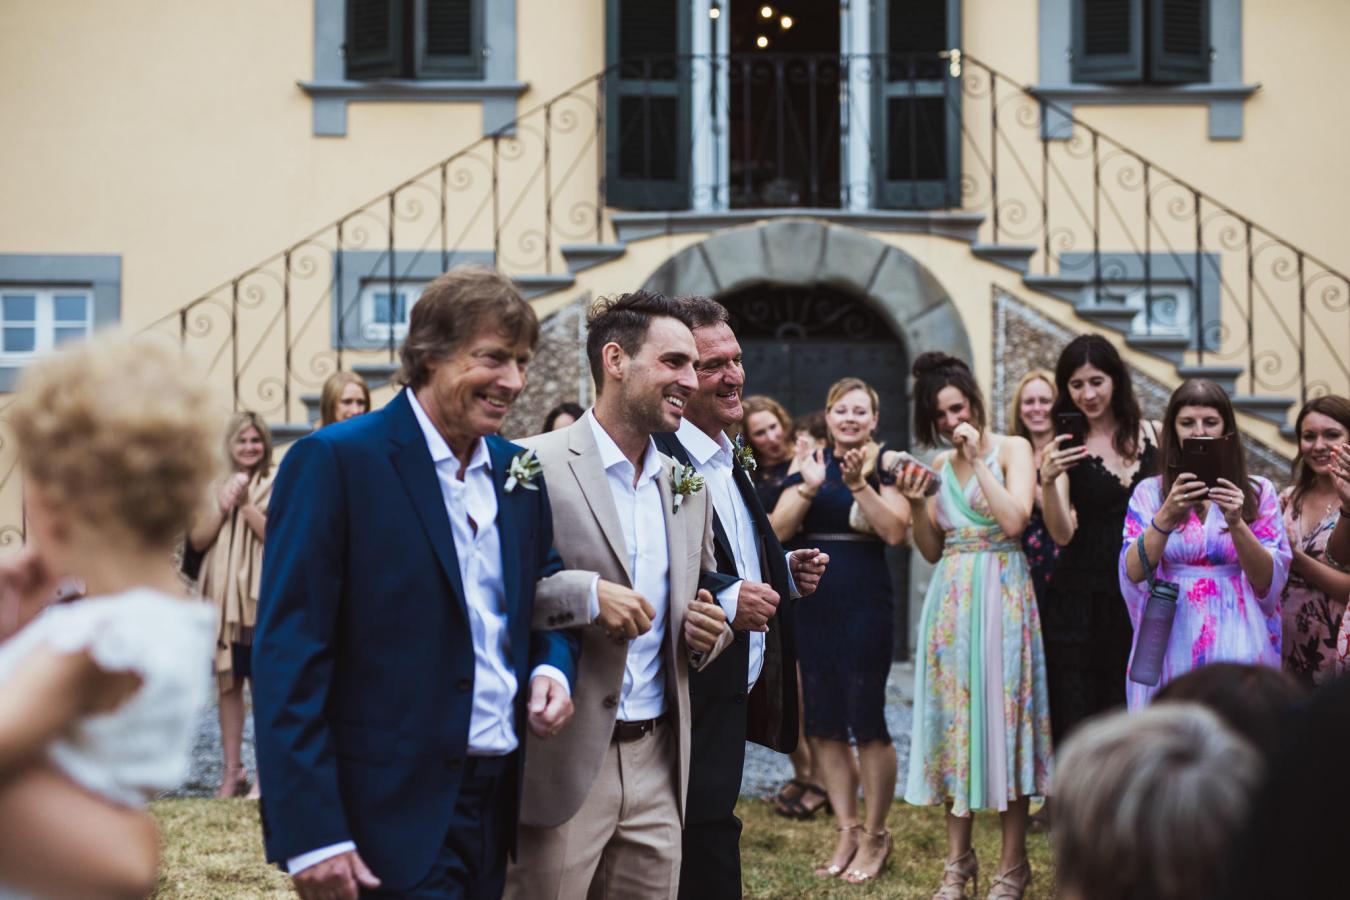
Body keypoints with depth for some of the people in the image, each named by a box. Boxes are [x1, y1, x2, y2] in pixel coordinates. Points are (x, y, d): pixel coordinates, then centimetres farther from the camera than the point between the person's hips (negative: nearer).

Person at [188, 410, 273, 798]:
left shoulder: (276, 486, 1)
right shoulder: (216, 488, 12)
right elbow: (197, 540, 6)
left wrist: (246, 504, -14)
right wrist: (222, 507, -8)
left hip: (261, 598, -4)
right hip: (222, 597, 4)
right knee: (228, 683, 7)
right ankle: (232, 771, 13)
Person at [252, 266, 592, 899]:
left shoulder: (518, 474, 9)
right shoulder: (335, 461, -11)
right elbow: (288, 655, -14)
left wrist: (554, 667, -2)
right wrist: (310, 835, -19)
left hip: (496, 809, 7)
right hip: (390, 820, -6)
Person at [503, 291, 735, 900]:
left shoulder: (688, 488, 13)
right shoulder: (535, 467, -9)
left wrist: (708, 633, -1)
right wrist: (584, 594, -23)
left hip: (658, 765, 6)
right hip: (560, 765, -6)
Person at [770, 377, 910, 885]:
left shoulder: (886, 463, -2)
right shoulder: (809, 463, 8)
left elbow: (895, 531, -15)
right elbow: (778, 530, -2)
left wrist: (859, 483, -21)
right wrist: (809, 488, -15)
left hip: (865, 607, -5)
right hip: (811, 608, 5)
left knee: (866, 724, -2)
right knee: (822, 725, 9)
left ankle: (876, 836, 12)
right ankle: (847, 829, 22)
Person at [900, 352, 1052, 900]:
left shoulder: (1011, 449, -1)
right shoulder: (939, 464, 13)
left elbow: (1015, 519, -16)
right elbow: (932, 550, 14)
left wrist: (977, 458, -13)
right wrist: (916, 503, -2)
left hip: (1001, 595, -5)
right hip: (951, 599, 5)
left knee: (1003, 714, -4)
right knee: (955, 717, 6)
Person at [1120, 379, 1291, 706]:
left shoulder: (1257, 492, 5)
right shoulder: (1150, 492, 5)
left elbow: (1269, 583, -3)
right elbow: (1133, 575, -7)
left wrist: (1236, 523, -18)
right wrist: (1167, 515, -22)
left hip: (1238, 647, 0)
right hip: (1171, 651, 0)